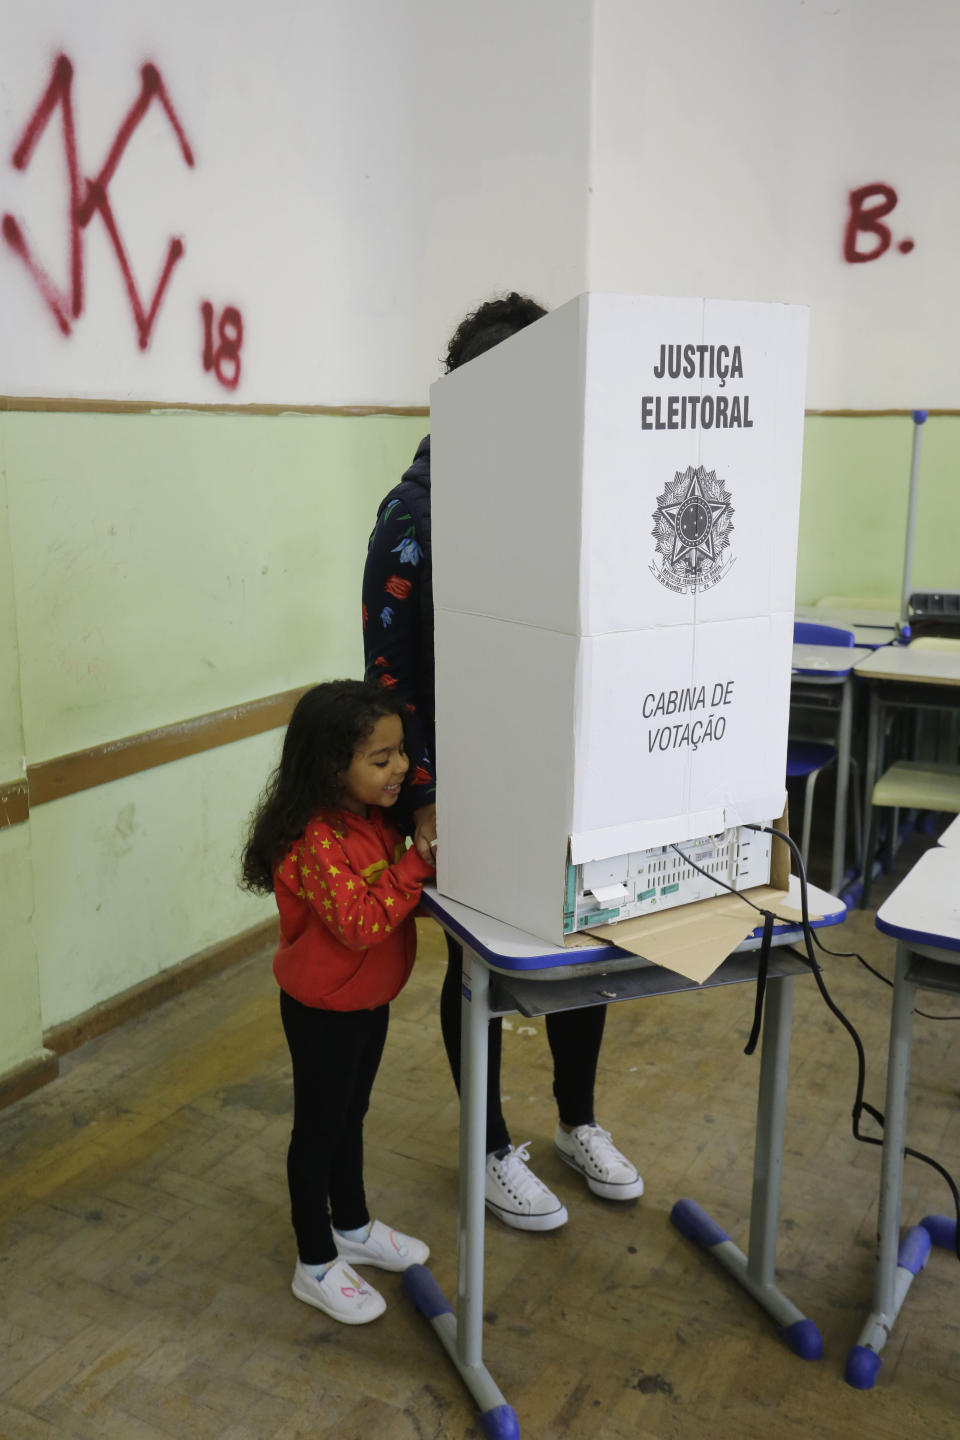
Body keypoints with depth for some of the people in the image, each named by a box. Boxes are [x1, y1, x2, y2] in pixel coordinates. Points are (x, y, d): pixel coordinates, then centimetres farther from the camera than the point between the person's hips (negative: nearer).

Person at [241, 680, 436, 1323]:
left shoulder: (377, 817, -2)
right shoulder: (316, 840, -30)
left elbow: (396, 899, 10)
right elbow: (360, 922, -34)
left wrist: (433, 847, -7)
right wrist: (417, 862, -32)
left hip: (370, 999, 8)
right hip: (324, 1009, -8)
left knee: (351, 1115, 24)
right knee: (318, 1128, 9)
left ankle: (353, 1228, 44)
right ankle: (316, 1265, 26)